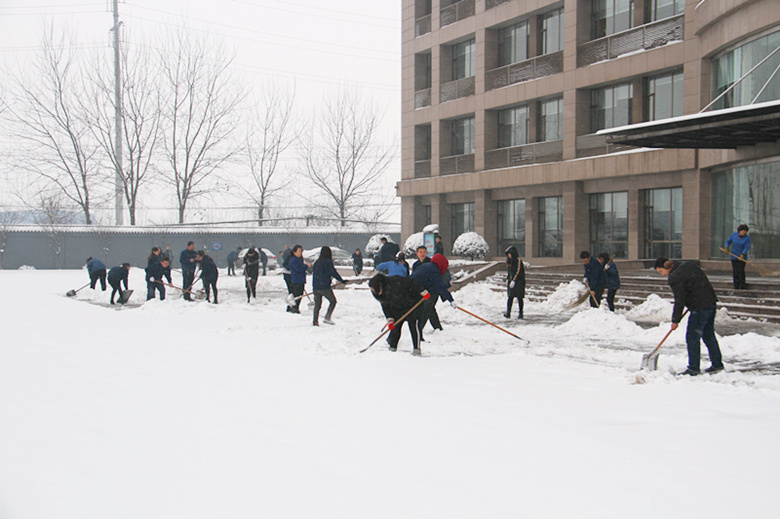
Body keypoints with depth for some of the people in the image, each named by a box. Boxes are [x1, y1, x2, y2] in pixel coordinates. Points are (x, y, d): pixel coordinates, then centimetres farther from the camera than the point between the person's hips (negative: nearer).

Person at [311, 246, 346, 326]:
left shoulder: (316, 262, 12)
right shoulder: (327, 262, -8)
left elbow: (313, 272, 17)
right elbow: (333, 272, -11)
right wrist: (342, 280, -4)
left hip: (315, 287, 6)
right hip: (324, 286, -6)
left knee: (317, 304, 12)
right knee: (333, 301, 7)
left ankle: (315, 321, 7)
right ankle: (327, 318, -4)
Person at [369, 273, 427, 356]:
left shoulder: (395, 282, -32)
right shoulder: (379, 294, -9)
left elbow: (412, 283, -26)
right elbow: (385, 306, 1)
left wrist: (423, 292, -24)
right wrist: (389, 319, -8)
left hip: (412, 304, -6)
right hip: (397, 308, 6)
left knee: (413, 325, -12)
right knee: (395, 327, -1)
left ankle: (416, 348, -6)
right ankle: (392, 348, 9)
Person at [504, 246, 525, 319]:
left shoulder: (518, 260, -10)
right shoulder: (509, 261, 14)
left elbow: (518, 271, -15)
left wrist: (514, 281, -18)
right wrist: (507, 279, 12)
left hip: (518, 281, -6)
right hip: (511, 281, 6)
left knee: (519, 298, -1)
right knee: (510, 297, -3)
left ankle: (520, 313, 6)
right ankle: (508, 313, -9)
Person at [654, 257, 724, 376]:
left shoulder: (675, 278, -14)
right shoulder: (688, 264, 12)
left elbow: (679, 300, -15)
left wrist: (675, 320, -7)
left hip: (700, 307, -10)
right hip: (711, 301, 10)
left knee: (692, 337, -2)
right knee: (709, 335, 17)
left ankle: (694, 368, 1)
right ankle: (717, 364, 22)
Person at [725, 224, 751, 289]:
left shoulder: (747, 238, -9)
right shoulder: (733, 235, -1)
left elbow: (746, 248, -16)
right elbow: (728, 241, 12)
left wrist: (742, 255, -29)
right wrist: (727, 248, -5)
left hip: (742, 256, -2)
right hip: (734, 257, 2)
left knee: (741, 271, -10)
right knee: (735, 271, -1)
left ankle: (742, 285, -1)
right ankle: (736, 286, 5)